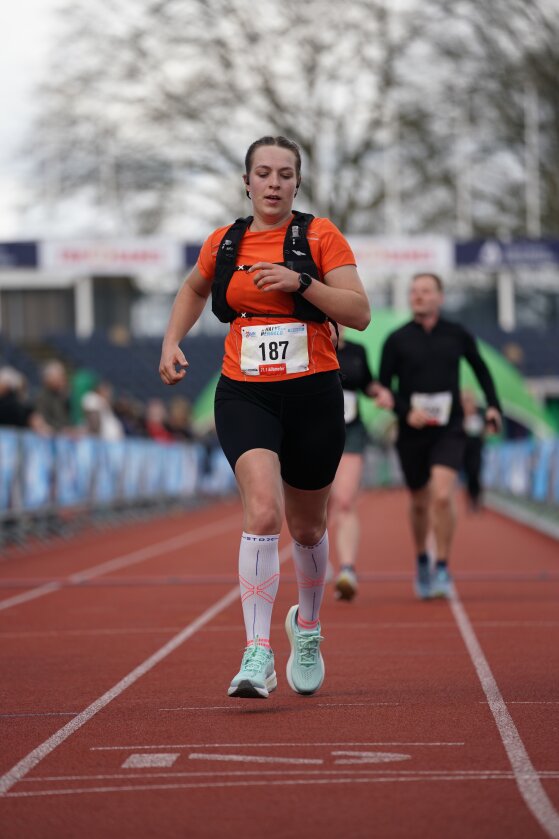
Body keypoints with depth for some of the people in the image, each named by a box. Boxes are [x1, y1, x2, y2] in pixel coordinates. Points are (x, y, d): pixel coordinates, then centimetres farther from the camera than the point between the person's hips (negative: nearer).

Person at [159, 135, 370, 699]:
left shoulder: (320, 236, -2)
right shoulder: (223, 244, 7)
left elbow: (359, 313, -9)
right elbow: (193, 290, 28)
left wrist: (301, 281, -20)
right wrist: (172, 343, 14)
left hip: (313, 396, 0)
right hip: (245, 394, 0)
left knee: (306, 526, 14)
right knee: (262, 510, -23)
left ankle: (307, 624, 44)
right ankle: (257, 655, -26)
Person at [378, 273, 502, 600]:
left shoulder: (457, 335, 3)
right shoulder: (397, 340, -1)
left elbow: (481, 369, 18)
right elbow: (383, 388, 0)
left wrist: (494, 406, 7)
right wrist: (406, 412, -16)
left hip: (449, 429, -1)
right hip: (412, 432, 1)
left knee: (442, 496, -20)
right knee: (420, 502, 13)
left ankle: (443, 569, -8)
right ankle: (422, 561, 38)